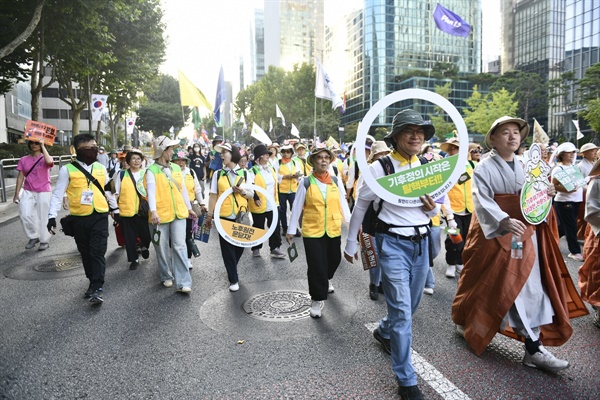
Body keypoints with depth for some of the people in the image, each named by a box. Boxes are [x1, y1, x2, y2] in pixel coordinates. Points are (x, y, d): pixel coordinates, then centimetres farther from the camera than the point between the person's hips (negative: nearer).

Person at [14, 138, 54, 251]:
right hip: (28, 192, 3)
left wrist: (43, 146, -19)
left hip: (44, 192, -3)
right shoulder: (24, 160, 6)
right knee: (25, 215, -7)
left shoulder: (45, 158, -3)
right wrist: (17, 194, 4)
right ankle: (34, 237, 15)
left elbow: (49, 162, -30)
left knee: (43, 217, 3)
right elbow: (20, 177, 7)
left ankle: (44, 241, 17)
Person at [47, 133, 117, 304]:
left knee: (98, 253, -5)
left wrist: (116, 210, 20)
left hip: (100, 217, 0)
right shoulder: (67, 169, -4)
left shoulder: (101, 168, 6)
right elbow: (58, 194, -4)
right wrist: (52, 216, -12)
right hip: (79, 219, 0)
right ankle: (92, 283, 27)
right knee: (86, 253, 12)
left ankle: (98, 287, -3)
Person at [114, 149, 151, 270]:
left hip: (142, 210, 0)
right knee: (130, 237, 6)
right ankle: (134, 259, 22)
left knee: (146, 234, -1)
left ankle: (144, 246, 34)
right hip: (126, 211, 0)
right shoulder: (121, 174, 4)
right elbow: (116, 193, 8)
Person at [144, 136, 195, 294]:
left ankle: (183, 282, 0)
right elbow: (151, 192, -19)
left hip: (179, 214, 3)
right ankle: (166, 277, 31)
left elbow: (183, 189, 16)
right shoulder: (151, 171, -7)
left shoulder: (176, 168, 9)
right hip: (160, 215, -3)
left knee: (179, 247, -2)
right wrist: (153, 211, -32)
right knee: (163, 249, 10)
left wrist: (189, 208, 20)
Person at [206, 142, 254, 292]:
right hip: (224, 216, -1)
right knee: (227, 248, 2)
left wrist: (242, 191, -18)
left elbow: (251, 195, 2)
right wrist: (209, 215, 0)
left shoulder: (245, 174, 2)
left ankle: (232, 270, 38)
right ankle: (233, 279, 13)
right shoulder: (218, 174, 2)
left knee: (240, 245, 11)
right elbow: (213, 196, 2)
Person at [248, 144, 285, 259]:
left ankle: (275, 248, 16)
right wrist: (255, 198, -32)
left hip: (273, 204, 5)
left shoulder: (271, 169, 9)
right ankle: (256, 248, 25)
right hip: (259, 206, -5)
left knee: (275, 227, 6)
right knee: (258, 227, 9)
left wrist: (277, 199, 19)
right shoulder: (253, 171, -12)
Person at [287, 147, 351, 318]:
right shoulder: (306, 182, -6)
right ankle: (317, 299, 15)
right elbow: (297, 207, -1)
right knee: (316, 266, -3)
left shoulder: (336, 182, 2)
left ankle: (326, 280, 51)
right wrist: (291, 230, 1)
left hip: (334, 230, 3)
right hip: (312, 231, -3)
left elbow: (343, 204, 6)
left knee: (334, 260, 18)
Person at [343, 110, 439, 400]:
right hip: (393, 243, -6)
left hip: (421, 242, 6)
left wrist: (433, 208, -9)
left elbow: (434, 210, 16)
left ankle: (383, 332, 51)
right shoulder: (380, 167, -10)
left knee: (411, 305, 20)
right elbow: (360, 206, -2)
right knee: (401, 310, -5)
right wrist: (350, 244, 3)